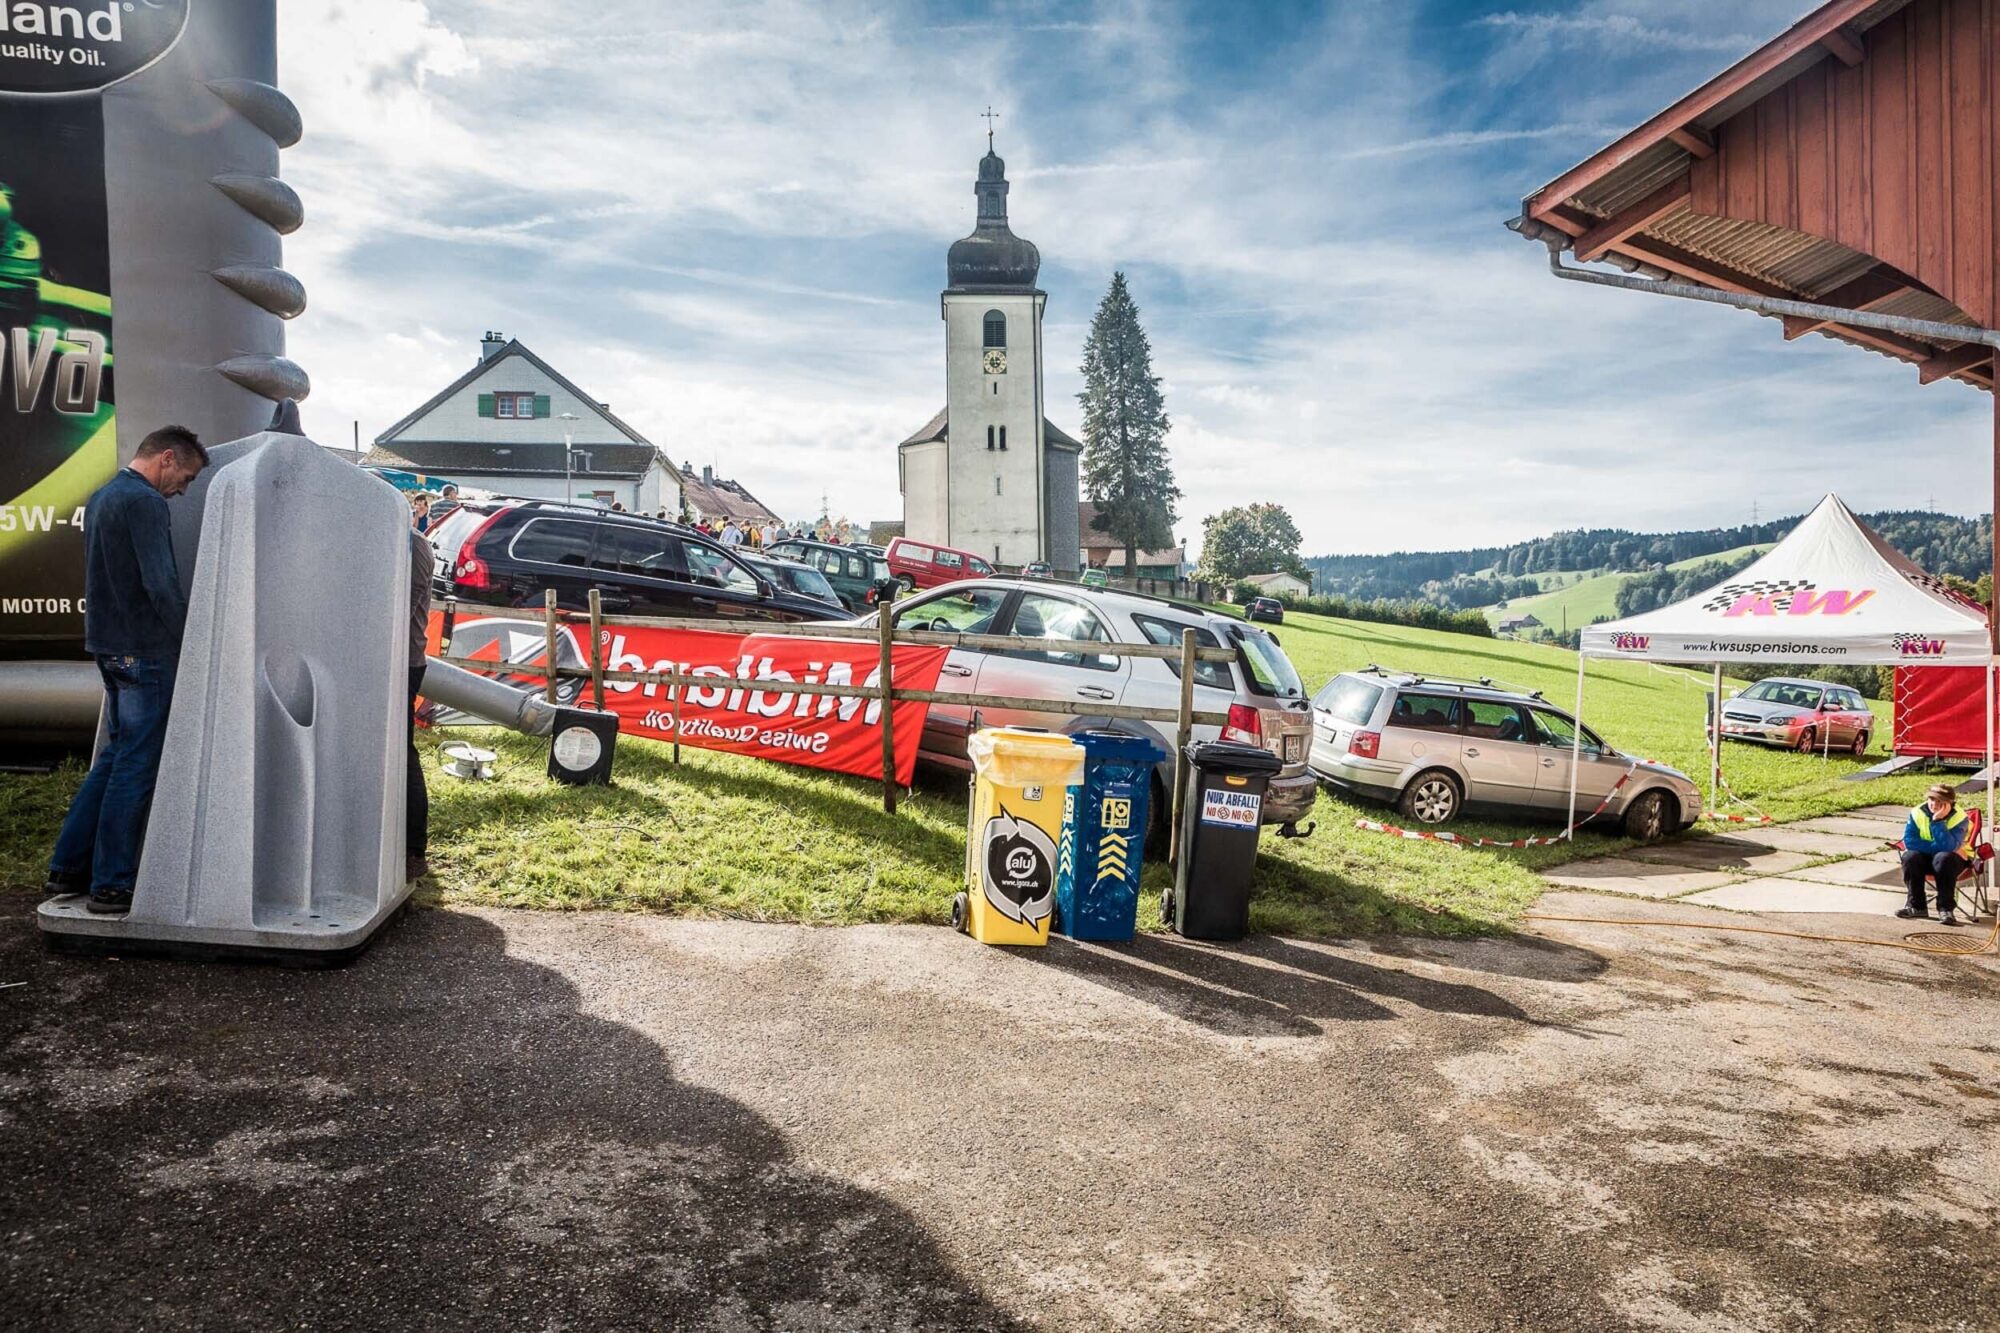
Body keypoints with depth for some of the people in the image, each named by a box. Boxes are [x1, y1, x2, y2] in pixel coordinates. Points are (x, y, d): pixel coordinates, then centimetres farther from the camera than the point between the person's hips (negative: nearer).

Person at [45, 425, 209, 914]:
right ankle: (111, 884, 3)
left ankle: (68, 867, 23)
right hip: (145, 649, -10)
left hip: (108, 644, 10)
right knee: (138, 765, -2)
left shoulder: (101, 497, 16)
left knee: (117, 754, 18)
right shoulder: (145, 501, -15)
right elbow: (161, 584, -21)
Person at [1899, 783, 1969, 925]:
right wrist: (1938, 847, -25)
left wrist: (1937, 821, -35)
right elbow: (1908, 841, -17)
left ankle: (1946, 908, -27)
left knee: (1944, 858, -37)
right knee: (1910, 857, -29)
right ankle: (1916, 905, -16)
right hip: (1925, 858, 3)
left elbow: (1949, 847, -32)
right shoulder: (1918, 812, -9)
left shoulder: (1959, 818, -17)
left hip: (1952, 860, -3)